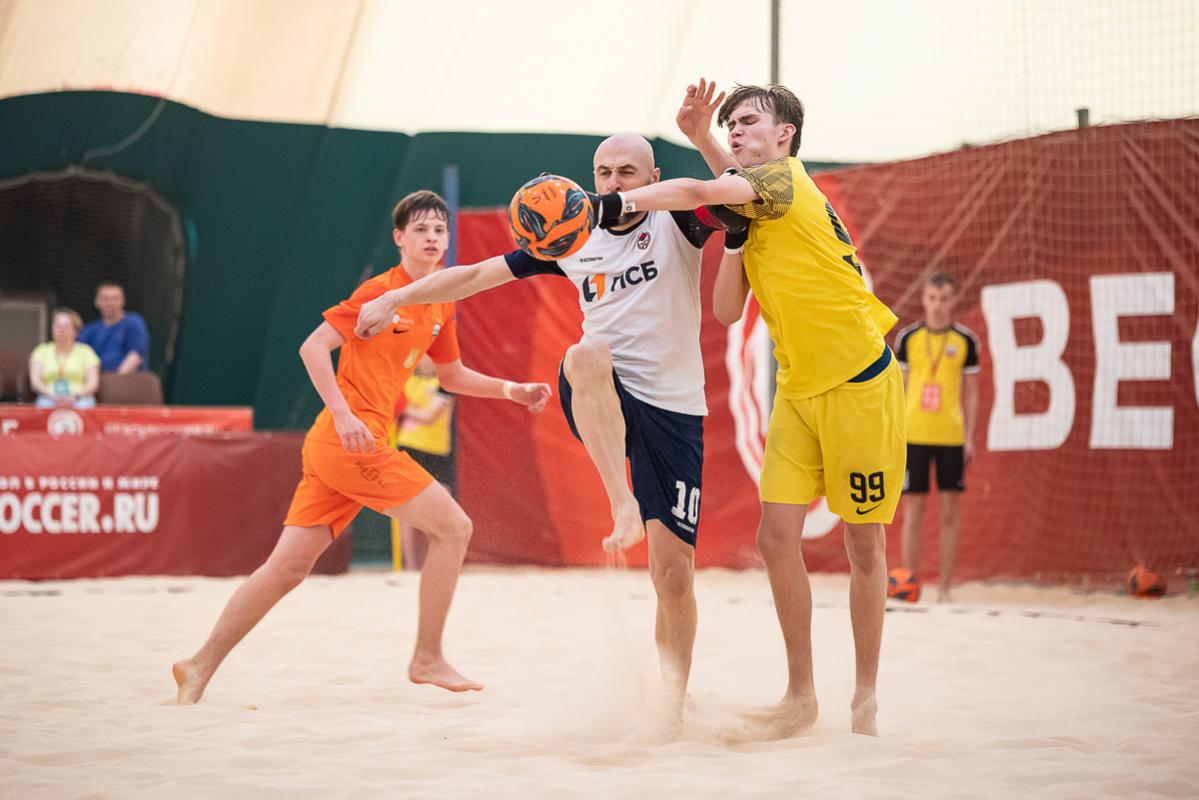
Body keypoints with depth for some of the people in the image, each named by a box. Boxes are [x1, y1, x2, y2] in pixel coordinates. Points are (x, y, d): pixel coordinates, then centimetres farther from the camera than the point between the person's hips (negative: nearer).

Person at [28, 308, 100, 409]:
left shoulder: (85, 351, 14)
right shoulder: (41, 351, 17)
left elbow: (93, 383, 4)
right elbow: (35, 381, 5)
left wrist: (75, 397, -16)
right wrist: (53, 396, -15)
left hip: (79, 398, -1)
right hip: (49, 398, 1)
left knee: (84, 406, -36)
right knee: (44, 405, -35)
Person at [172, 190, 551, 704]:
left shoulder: (441, 304, 17)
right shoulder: (381, 291, -8)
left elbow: (452, 375, 31)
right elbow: (313, 347, -13)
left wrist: (510, 390, 19)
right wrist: (343, 415, -21)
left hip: (332, 448, 8)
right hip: (352, 441, -8)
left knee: (290, 565, 5)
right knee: (453, 527, -5)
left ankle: (200, 667, 6)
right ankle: (427, 659, 3)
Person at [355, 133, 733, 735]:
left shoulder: (678, 221, 1)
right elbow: (478, 275, 16)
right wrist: (396, 298, 14)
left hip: (673, 410, -1)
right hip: (600, 403, 2)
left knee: (673, 568, -5)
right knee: (587, 355, -37)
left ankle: (673, 696, 13)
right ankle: (623, 505, -41)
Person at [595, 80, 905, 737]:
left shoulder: (786, 178, -11)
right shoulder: (753, 216, 13)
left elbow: (697, 192, -28)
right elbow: (726, 310, 5)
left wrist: (615, 204, -28)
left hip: (860, 381, -7)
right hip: (797, 387, 7)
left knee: (863, 543, 2)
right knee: (777, 535, -3)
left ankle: (865, 699, 14)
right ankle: (800, 696, 8)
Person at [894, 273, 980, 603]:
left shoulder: (966, 340, 5)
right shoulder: (907, 338, 5)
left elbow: (971, 392, 8)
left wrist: (969, 437, 1)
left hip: (951, 438, 0)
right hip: (914, 436, 0)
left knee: (949, 513, 0)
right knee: (912, 512, 1)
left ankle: (944, 587, 5)